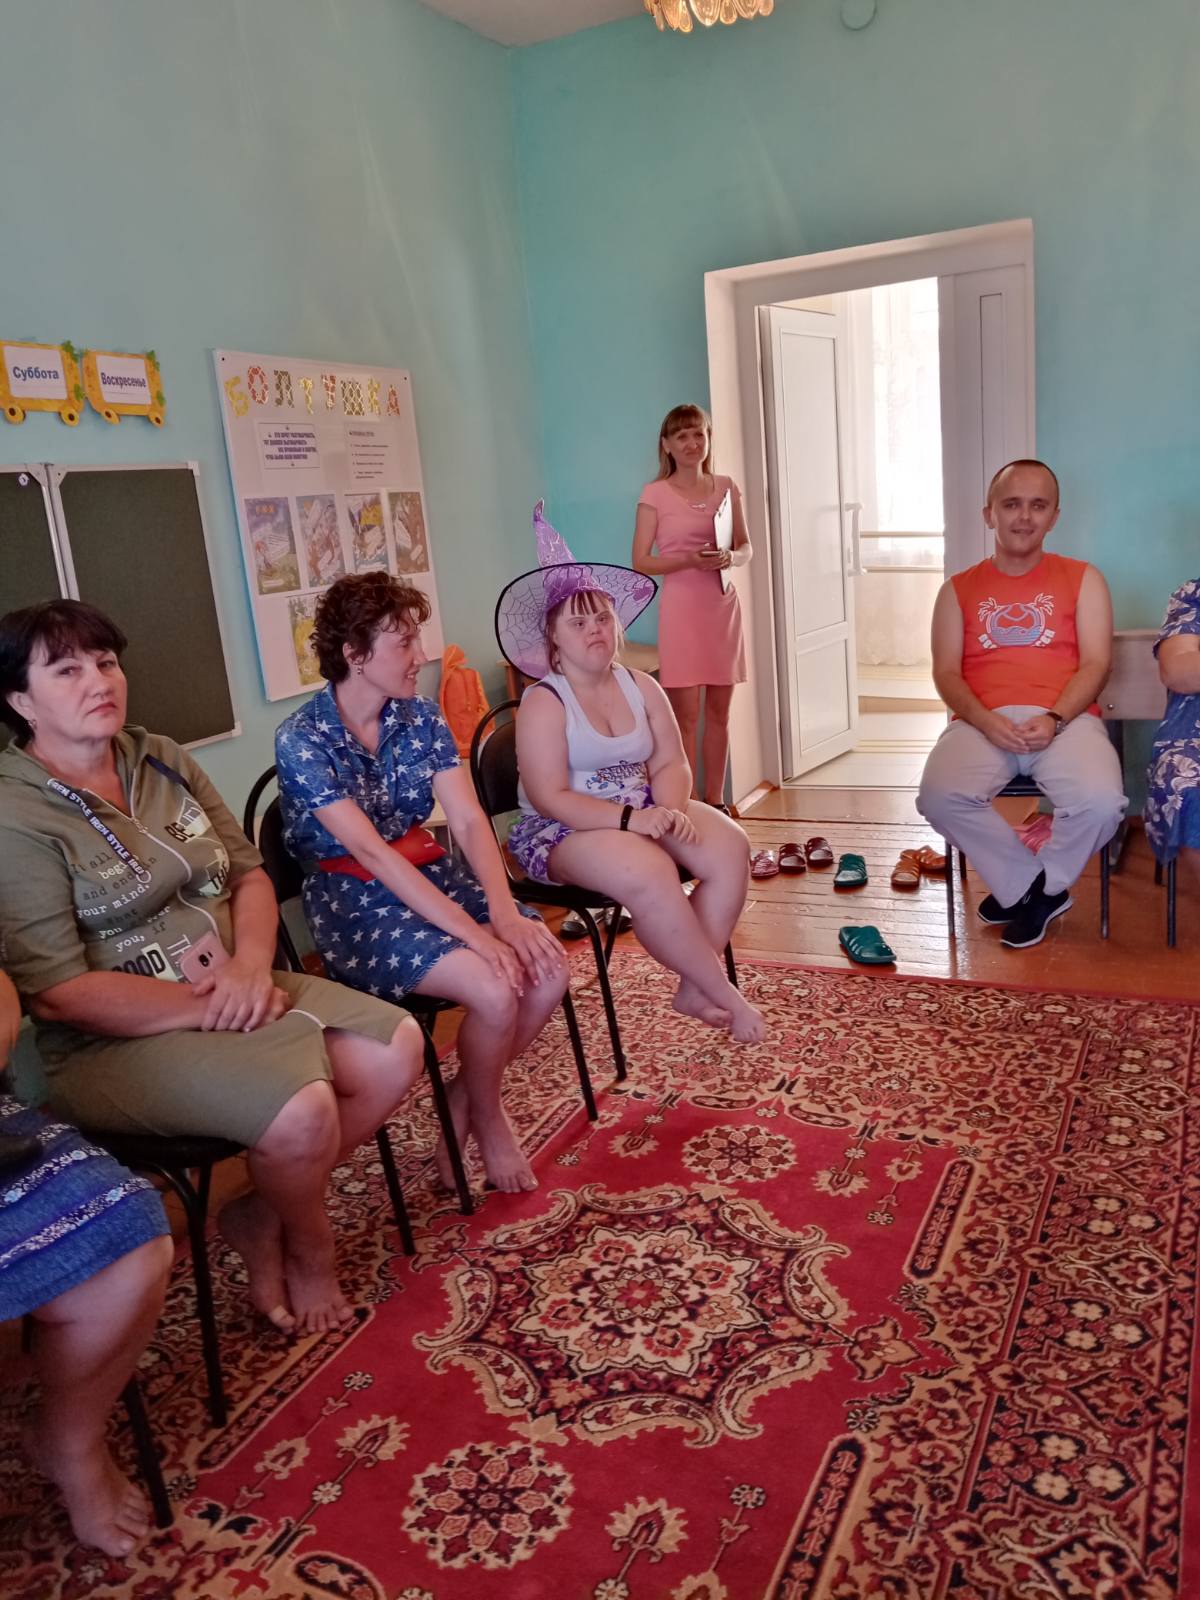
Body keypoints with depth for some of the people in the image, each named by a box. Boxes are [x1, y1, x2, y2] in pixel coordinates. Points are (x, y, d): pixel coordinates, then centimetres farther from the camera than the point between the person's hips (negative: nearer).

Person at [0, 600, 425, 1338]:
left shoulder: (161, 760, 7)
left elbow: (250, 873, 8)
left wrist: (250, 964, -12)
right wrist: (210, 1007, -20)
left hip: (237, 992, 7)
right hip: (116, 1040, -7)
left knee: (398, 1048, -8)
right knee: (303, 1110, -28)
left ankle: (261, 1215, 8)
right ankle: (309, 1246, 7)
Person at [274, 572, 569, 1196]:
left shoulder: (421, 717, 2)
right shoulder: (301, 740, -16)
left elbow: (469, 820, -6)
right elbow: (370, 852, -23)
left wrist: (505, 912, -22)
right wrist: (474, 932, -29)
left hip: (428, 875, 6)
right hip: (353, 903, -6)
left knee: (549, 970, -15)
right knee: (496, 990, -25)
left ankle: (465, 1099, 9)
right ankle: (486, 1118, 7)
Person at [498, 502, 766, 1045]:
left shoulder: (642, 688, 8)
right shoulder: (543, 702, -10)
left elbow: (671, 764, 4)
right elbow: (550, 798, -18)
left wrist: (672, 807, -19)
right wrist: (629, 818, -27)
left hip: (644, 812, 6)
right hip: (564, 830, -6)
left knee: (730, 847, -18)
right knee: (650, 873, -34)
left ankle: (694, 988, -10)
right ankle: (725, 995, -16)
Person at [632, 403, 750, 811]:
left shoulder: (726, 488, 9)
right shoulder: (655, 494, -2)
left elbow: (746, 547, 13)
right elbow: (640, 562, -4)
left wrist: (731, 557, -10)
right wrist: (689, 560, -18)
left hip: (723, 606, 4)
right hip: (681, 608, -4)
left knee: (719, 712, 9)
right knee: (686, 715, -4)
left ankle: (715, 802, 19)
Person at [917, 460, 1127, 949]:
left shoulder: (1082, 579, 15)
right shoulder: (959, 589, 16)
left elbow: (1096, 663, 3)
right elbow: (946, 673, 6)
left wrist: (1054, 719, -16)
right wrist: (985, 721, -14)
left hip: (1066, 718, 0)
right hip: (982, 722, 1)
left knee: (1101, 802, -32)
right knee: (939, 798, -31)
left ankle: (1032, 887, 1)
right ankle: (1031, 885, -6)